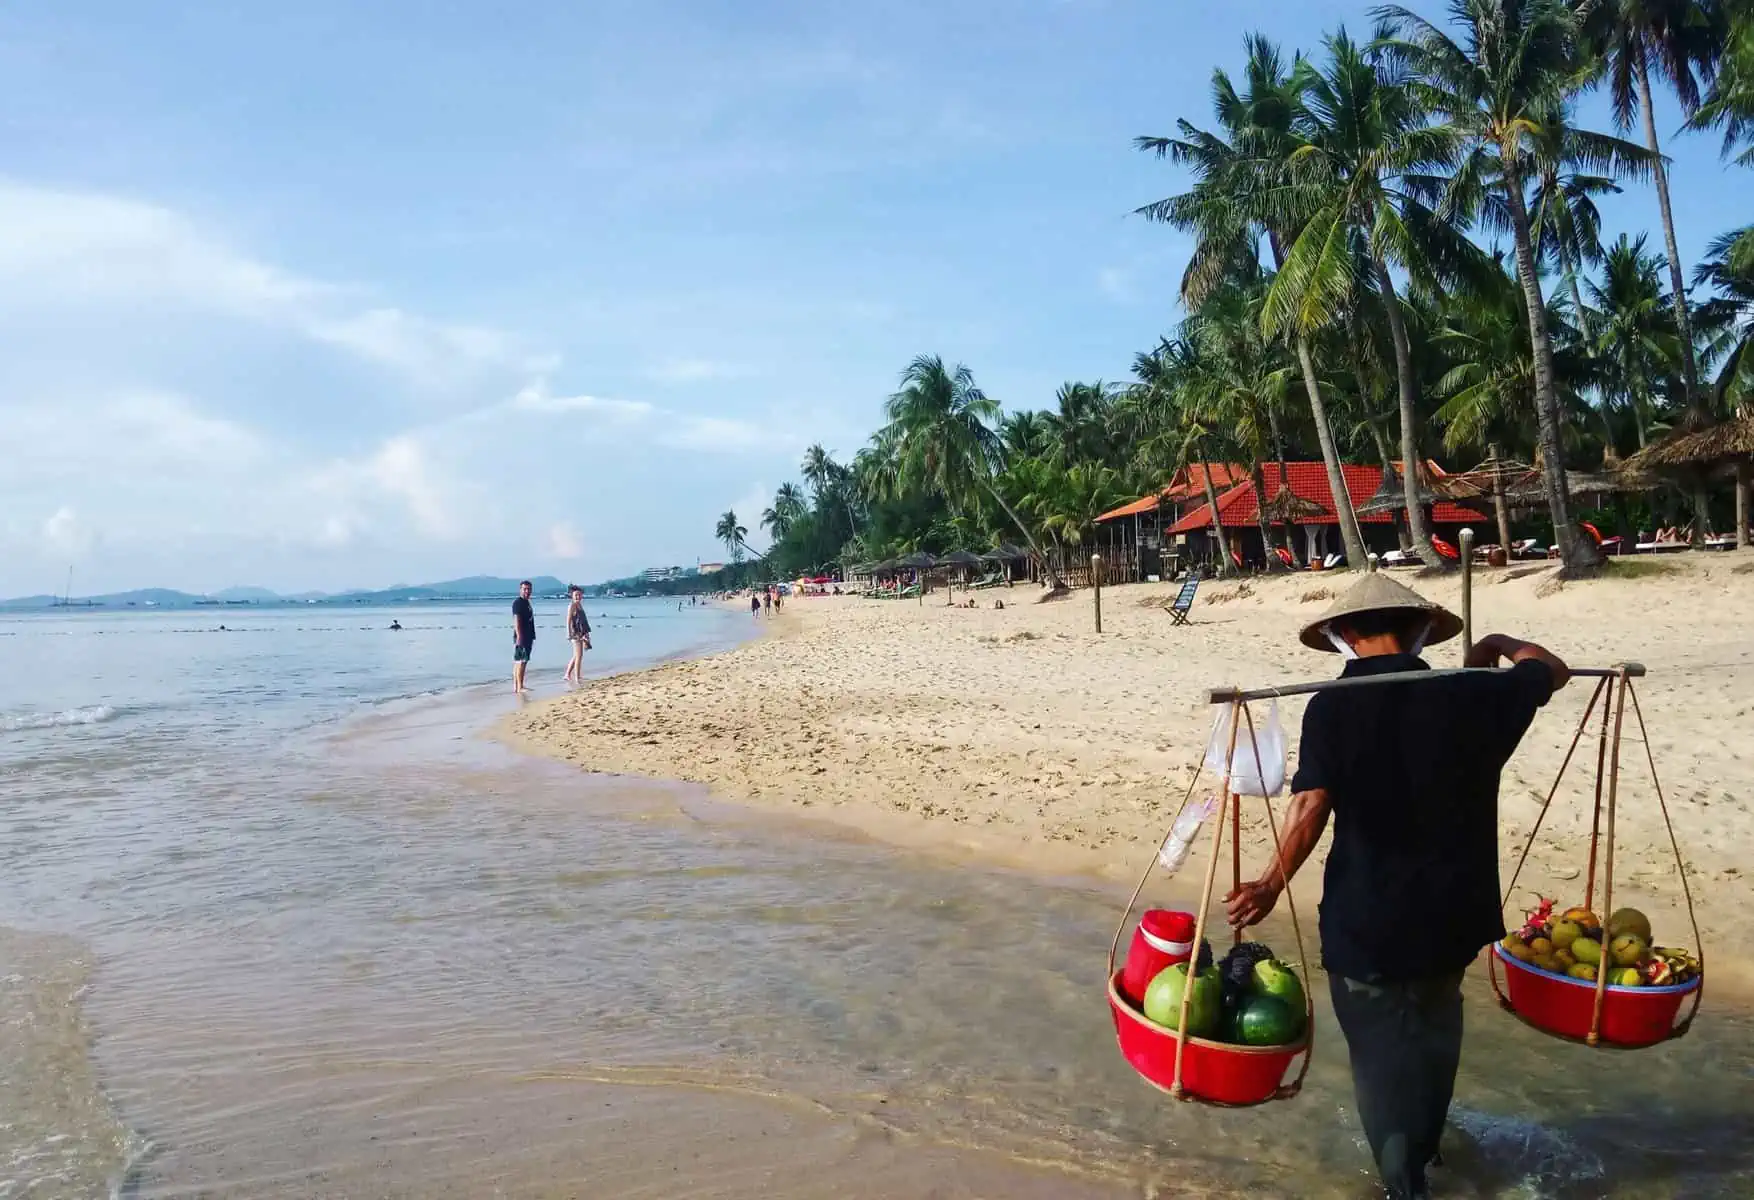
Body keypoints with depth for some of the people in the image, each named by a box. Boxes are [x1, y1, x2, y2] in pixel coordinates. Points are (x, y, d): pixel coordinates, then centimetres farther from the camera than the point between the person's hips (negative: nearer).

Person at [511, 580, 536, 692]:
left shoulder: (526, 603, 18)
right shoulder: (518, 602, -10)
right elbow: (516, 621, -18)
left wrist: (532, 637, 22)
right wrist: (519, 636, -24)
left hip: (528, 637, 10)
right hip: (521, 637, -10)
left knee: (518, 662, 11)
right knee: (521, 662, -9)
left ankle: (516, 686, 14)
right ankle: (519, 687, -9)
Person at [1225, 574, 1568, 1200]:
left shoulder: (1331, 707, -15)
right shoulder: (1472, 695, -7)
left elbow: (1311, 806, -21)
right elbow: (1553, 670, 10)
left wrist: (1272, 885, -12)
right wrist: (1501, 645, 27)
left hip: (1364, 918, -4)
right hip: (1449, 909, 4)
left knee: (1380, 1050, 14)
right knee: (1434, 1033, 28)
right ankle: (1424, 1145, 49)